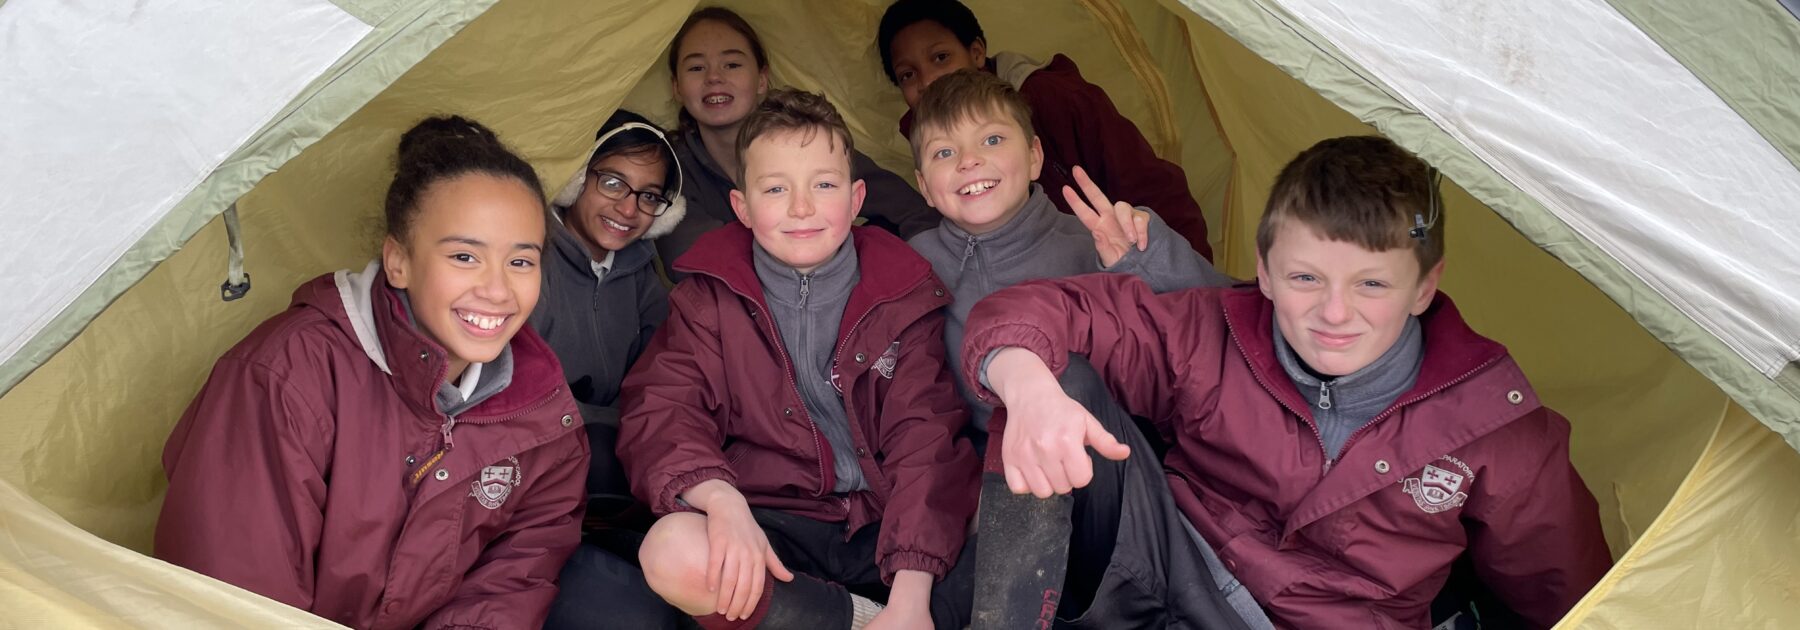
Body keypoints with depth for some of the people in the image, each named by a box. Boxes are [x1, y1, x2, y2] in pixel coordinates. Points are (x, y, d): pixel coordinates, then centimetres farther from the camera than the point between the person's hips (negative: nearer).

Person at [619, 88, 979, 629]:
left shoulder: (902, 292, 3)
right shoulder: (711, 298, 5)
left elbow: (924, 438, -6)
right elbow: (662, 411, -6)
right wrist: (721, 498, -30)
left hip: (885, 527, -1)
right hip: (772, 528, 1)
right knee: (674, 552, -34)